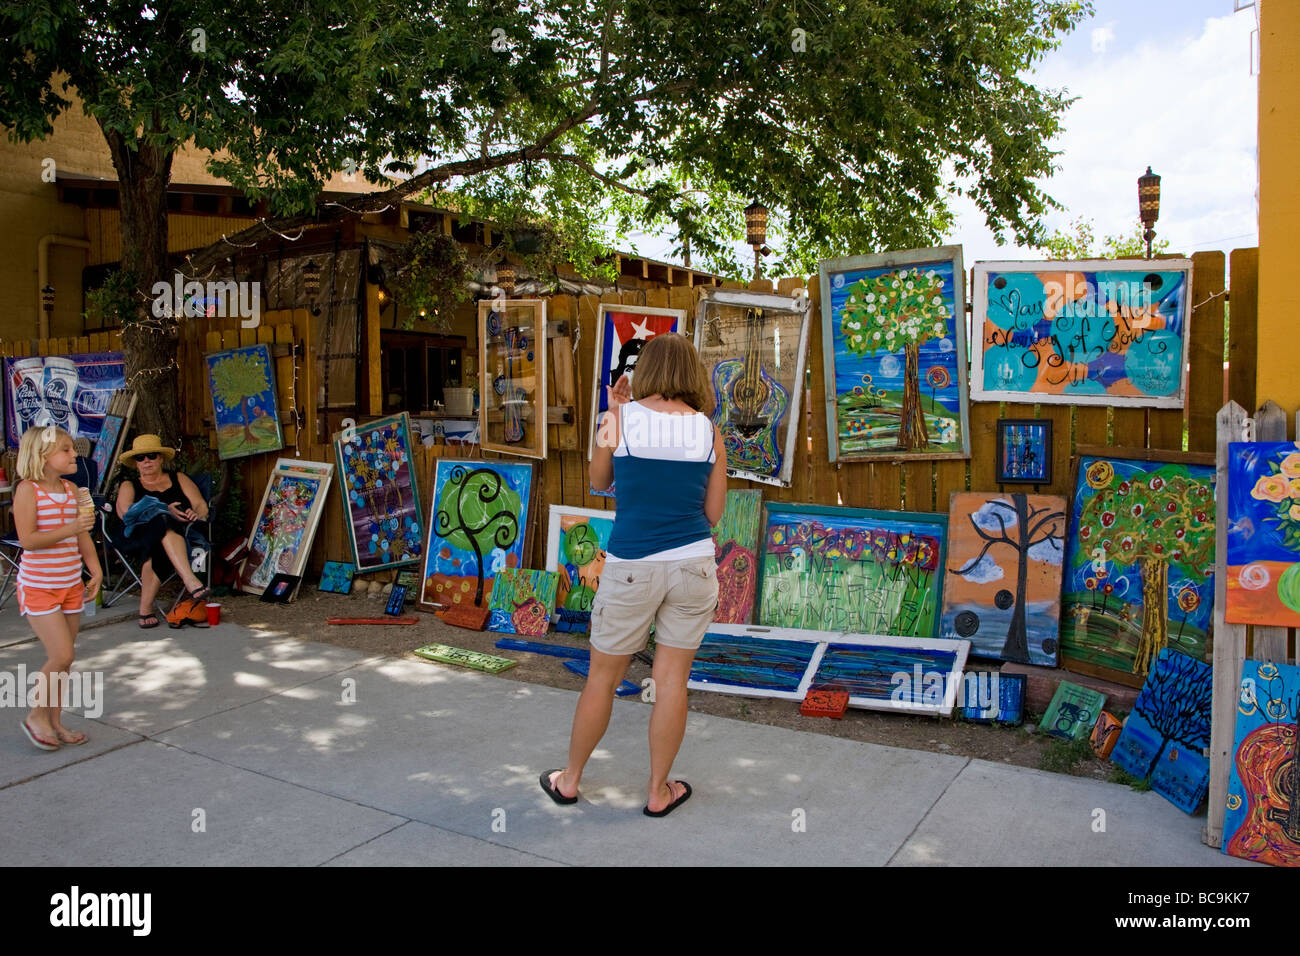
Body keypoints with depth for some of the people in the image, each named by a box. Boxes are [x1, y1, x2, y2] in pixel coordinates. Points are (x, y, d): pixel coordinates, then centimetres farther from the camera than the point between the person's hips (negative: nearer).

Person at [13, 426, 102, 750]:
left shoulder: (73, 490, 6)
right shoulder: (28, 490, -12)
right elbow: (27, 540, -20)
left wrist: (96, 571, 6)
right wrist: (70, 529, -27)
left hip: (70, 585, 6)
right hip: (38, 586, -6)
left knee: (62, 659, 11)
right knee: (61, 655, -11)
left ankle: (55, 721, 22)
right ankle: (37, 715, 10)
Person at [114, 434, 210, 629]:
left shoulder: (179, 479, 24)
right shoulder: (129, 486, 20)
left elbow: (201, 506, 10)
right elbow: (126, 512, -2)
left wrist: (196, 514, -17)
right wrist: (165, 511, -18)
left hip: (179, 535, 1)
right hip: (138, 536, -1)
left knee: (158, 549, -37)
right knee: (164, 523, -37)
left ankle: (146, 609, -36)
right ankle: (191, 581, -53)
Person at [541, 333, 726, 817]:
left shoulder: (621, 419, -5)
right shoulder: (709, 432, 0)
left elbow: (599, 480, 11)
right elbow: (713, 513, 4)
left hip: (631, 568, -1)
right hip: (693, 564, 2)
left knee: (603, 678, 13)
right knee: (671, 679, 10)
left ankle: (569, 780, 30)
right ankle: (659, 790, 22)